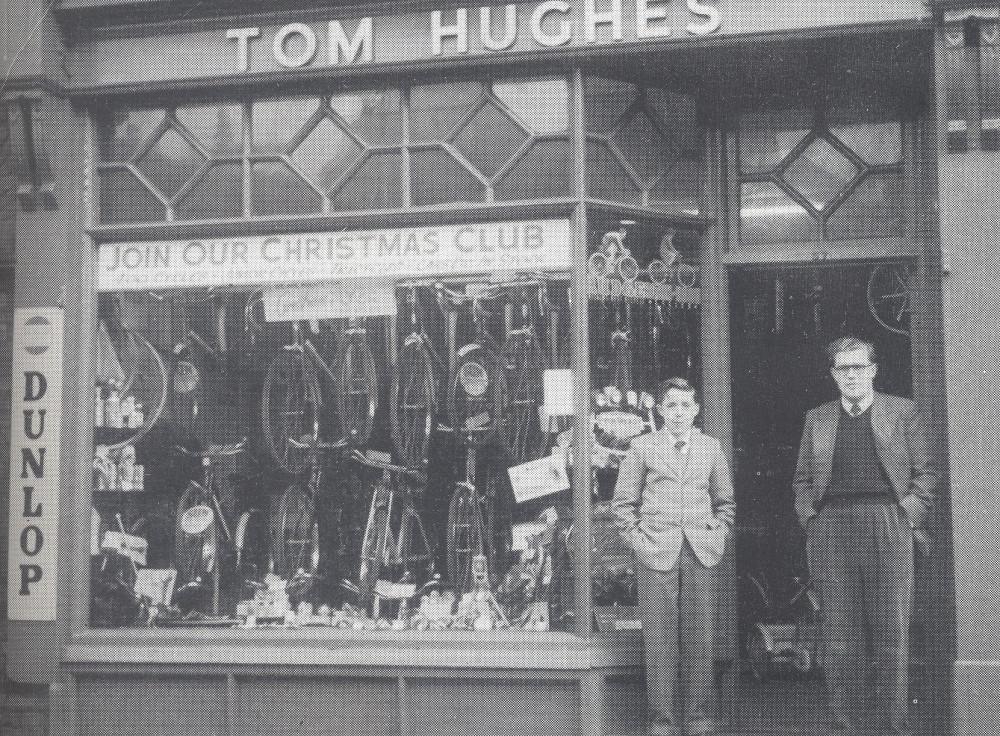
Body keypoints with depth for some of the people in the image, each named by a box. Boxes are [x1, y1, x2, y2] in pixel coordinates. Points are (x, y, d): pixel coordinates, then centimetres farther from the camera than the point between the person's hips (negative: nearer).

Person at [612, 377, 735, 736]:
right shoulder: (642, 447, 6)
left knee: (700, 638, 1)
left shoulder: (711, 447, 12)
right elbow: (622, 502, 7)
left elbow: (725, 501, 20)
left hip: (701, 556, 2)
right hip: (656, 554, -2)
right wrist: (638, 539, -2)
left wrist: (717, 535, 8)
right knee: (659, 640, -2)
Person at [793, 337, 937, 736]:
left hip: (888, 527, -1)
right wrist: (810, 519, 4)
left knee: (892, 633, -2)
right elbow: (802, 479, 17)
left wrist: (911, 515, -2)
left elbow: (926, 471, 9)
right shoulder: (816, 419, 16)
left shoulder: (902, 411, 11)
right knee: (838, 637, 0)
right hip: (831, 527, 2)